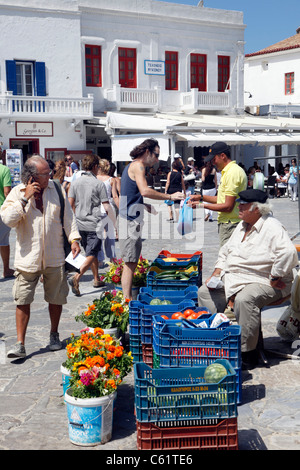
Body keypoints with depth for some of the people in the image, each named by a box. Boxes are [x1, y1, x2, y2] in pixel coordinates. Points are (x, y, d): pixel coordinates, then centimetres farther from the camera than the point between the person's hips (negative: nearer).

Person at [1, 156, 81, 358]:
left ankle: (54, 335, 32)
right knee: (23, 301, -2)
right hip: (27, 257, -2)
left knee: (56, 298, 11)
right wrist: (25, 198, -19)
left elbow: (68, 215, 10)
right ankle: (20, 344, 6)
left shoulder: (57, 189, 3)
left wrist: (74, 238, 1)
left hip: (55, 256, 2)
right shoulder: (17, 192, -3)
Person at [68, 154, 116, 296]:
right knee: (91, 254, -4)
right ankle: (76, 277, -22)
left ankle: (97, 279, 29)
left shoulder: (75, 183, 5)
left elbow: (70, 204, 5)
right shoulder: (98, 184, -8)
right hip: (94, 224, -6)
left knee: (91, 252, 19)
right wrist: (116, 223, 2)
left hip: (80, 224, 6)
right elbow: (106, 207, -8)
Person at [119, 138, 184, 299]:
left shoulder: (132, 166, 21)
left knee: (131, 263, 13)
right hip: (130, 220, -10)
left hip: (130, 218, 10)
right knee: (130, 263, -9)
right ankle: (127, 300, -6)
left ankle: (128, 299, 19)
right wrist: (170, 196, -20)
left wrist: (147, 206, 15)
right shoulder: (137, 165, -10)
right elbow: (145, 191, -25)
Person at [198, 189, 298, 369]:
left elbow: (288, 253, -31)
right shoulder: (242, 226, 14)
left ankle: (248, 352, -23)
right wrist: (217, 274, 10)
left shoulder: (272, 227, -16)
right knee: (205, 292, -3)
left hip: (263, 283, -9)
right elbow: (225, 251, 23)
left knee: (244, 299, -36)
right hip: (233, 278, 9)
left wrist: (275, 279, -25)